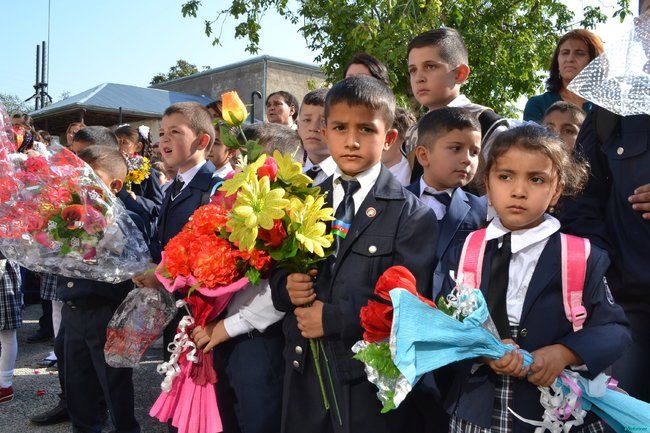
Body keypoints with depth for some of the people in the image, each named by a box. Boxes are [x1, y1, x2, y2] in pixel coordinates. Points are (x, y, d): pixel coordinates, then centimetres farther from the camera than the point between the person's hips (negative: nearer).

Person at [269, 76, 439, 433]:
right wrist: (286, 286, -11)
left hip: (368, 379, -4)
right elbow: (277, 272, 11)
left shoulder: (412, 215, -8)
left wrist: (332, 318, -19)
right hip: (303, 367, 4)